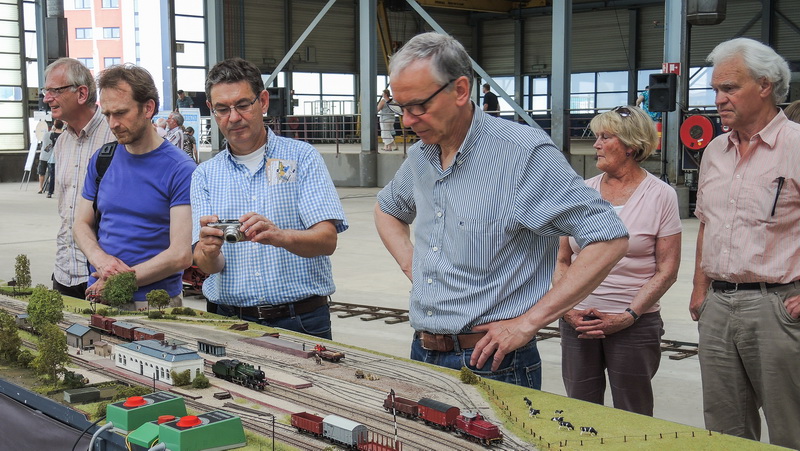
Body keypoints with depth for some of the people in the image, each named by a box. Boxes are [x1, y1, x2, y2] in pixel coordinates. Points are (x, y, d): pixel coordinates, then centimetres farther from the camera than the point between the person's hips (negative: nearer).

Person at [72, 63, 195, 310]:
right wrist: (100, 259, -9)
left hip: (154, 303, -4)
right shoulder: (101, 160, 7)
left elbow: (181, 255, -15)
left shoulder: (180, 170, -10)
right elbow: (82, 224, 13)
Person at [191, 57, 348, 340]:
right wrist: (208, 251, -20)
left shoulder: (302, 157, 4)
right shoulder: (205, 175, 12)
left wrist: (279, 237, -26)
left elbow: (327, 239, -7)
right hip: (229, 323, 2)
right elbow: (207, 266, 3)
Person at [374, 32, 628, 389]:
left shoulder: (525, 154, -16)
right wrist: (411, 266, 9)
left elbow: (610, 238, -18)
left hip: (492, 366, -6)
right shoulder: (419, 156, 6)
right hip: (423, 356, 7)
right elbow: (387, 209, 29)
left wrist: (529, 322, -18)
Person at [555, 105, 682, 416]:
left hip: (634, 324, -3)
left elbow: (667, 270, -5)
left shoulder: (661, 196, -2)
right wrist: (566, 308, -3)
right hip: (577, 321, 3)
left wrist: (628, 316, -12)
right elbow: (562, 261, 11)